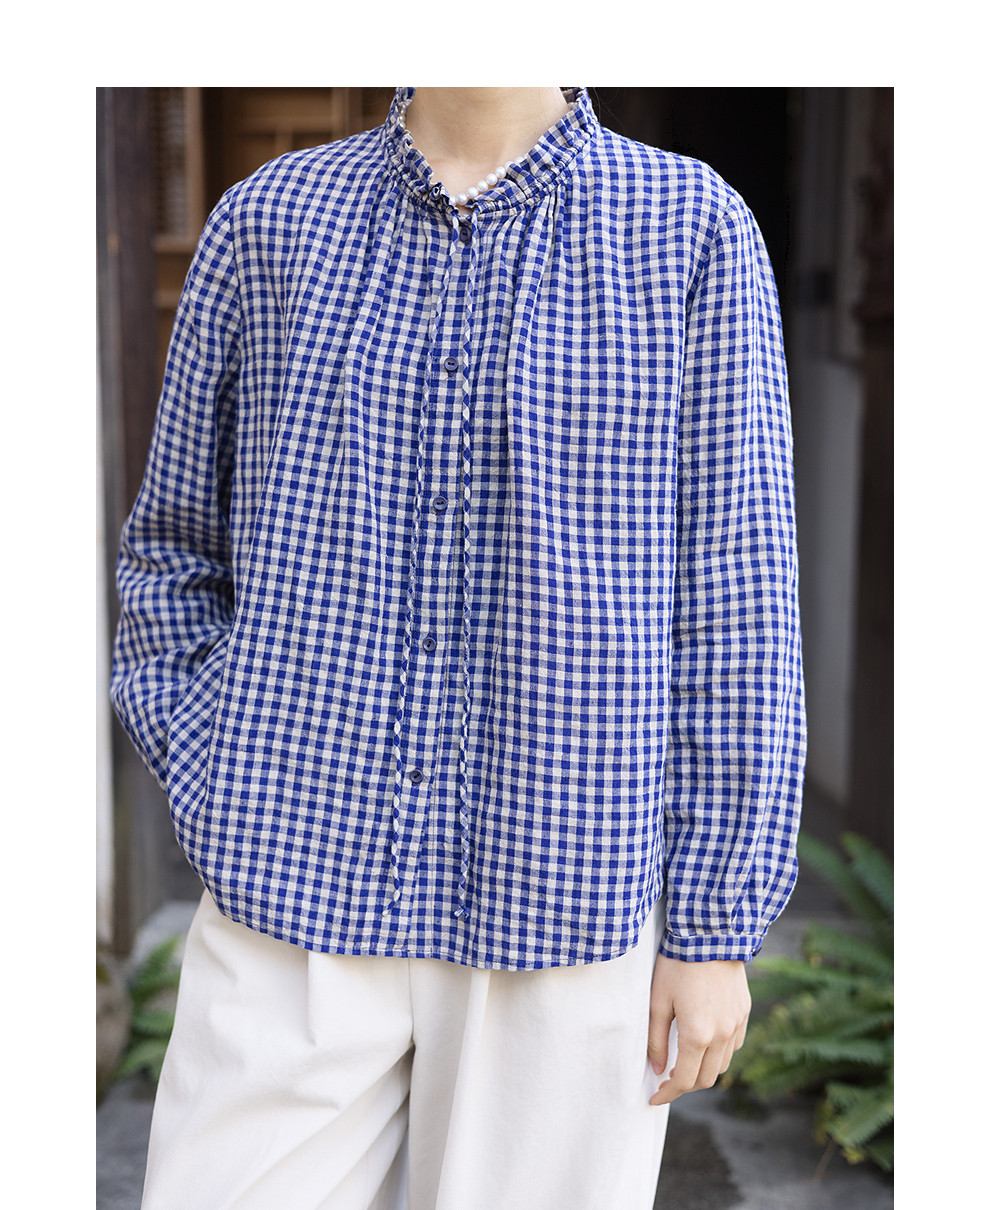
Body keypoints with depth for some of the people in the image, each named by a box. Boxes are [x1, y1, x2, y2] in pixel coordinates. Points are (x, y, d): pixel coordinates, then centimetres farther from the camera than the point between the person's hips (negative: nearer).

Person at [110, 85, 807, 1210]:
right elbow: (172, 551, 14)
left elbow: (736, 608, -2)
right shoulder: (268, 221, 5)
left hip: (567, 912, -1)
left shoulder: (695, 231, -1)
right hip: (295, 909, 2)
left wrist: (717, 928, -3)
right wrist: (227, 813, 2)